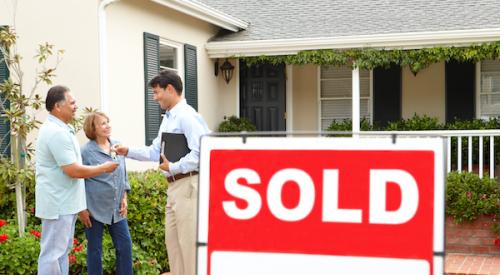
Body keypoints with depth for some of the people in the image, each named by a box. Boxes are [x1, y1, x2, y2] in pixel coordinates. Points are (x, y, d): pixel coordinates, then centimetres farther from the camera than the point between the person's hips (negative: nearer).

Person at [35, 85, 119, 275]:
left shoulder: (58, 129, 13)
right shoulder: (57, 132, -20)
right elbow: (73, 170, -22)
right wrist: (104, 168, -10)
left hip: (64, 202, 11)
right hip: (58, 203, -11)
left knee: (62, 250, 16)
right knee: (53, 252, -4)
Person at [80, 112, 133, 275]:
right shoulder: (86, 151, -9)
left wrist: (124, 197, 8)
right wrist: (82, 209, -10)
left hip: (116, 208, 5)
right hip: (95, 208, -5)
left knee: (125, 245, 5)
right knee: (95, 249, 6)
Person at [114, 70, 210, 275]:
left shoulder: (186, 116, -14)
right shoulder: (168, 118, 16)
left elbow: (199, 152, -24)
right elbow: (154, 152, 21)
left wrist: (173, 167, -19)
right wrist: (128, 152, 12)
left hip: (188, 185, -10)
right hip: (174, 187, 10)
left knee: (189, 240, -5)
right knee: (173, 240, 16)